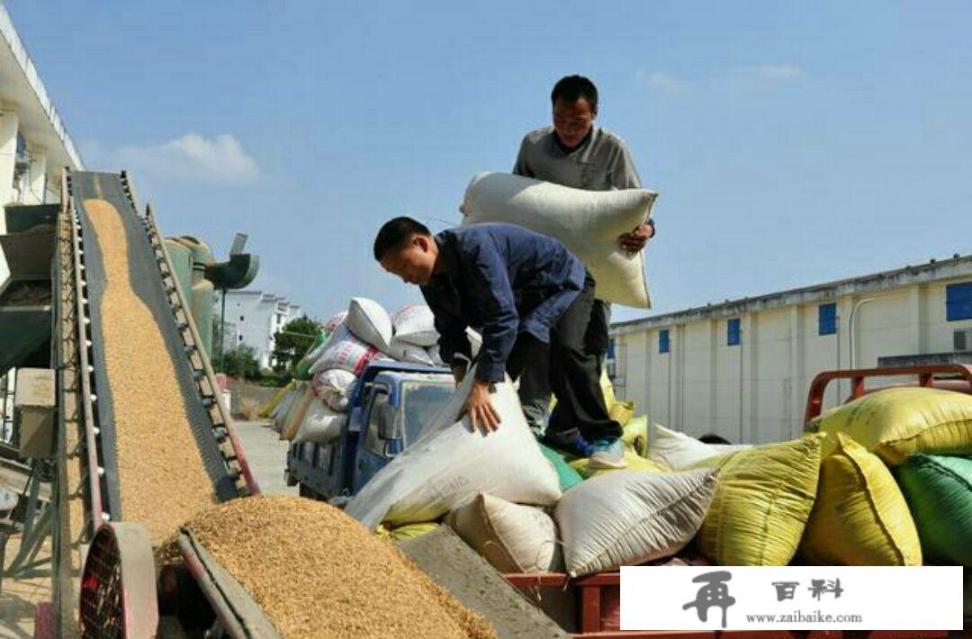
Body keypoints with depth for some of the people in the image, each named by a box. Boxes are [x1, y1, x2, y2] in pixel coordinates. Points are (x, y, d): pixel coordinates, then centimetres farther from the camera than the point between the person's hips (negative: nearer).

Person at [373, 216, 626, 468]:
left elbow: (502, 318, -44)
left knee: (567, 348, -31)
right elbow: (450, 331, -4)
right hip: (523, 302, 8)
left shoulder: (474, 246, -38)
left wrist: (480, 386, -48)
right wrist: (460, 369, -27)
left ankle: (603, 436, -17)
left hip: (564, 284, -8)